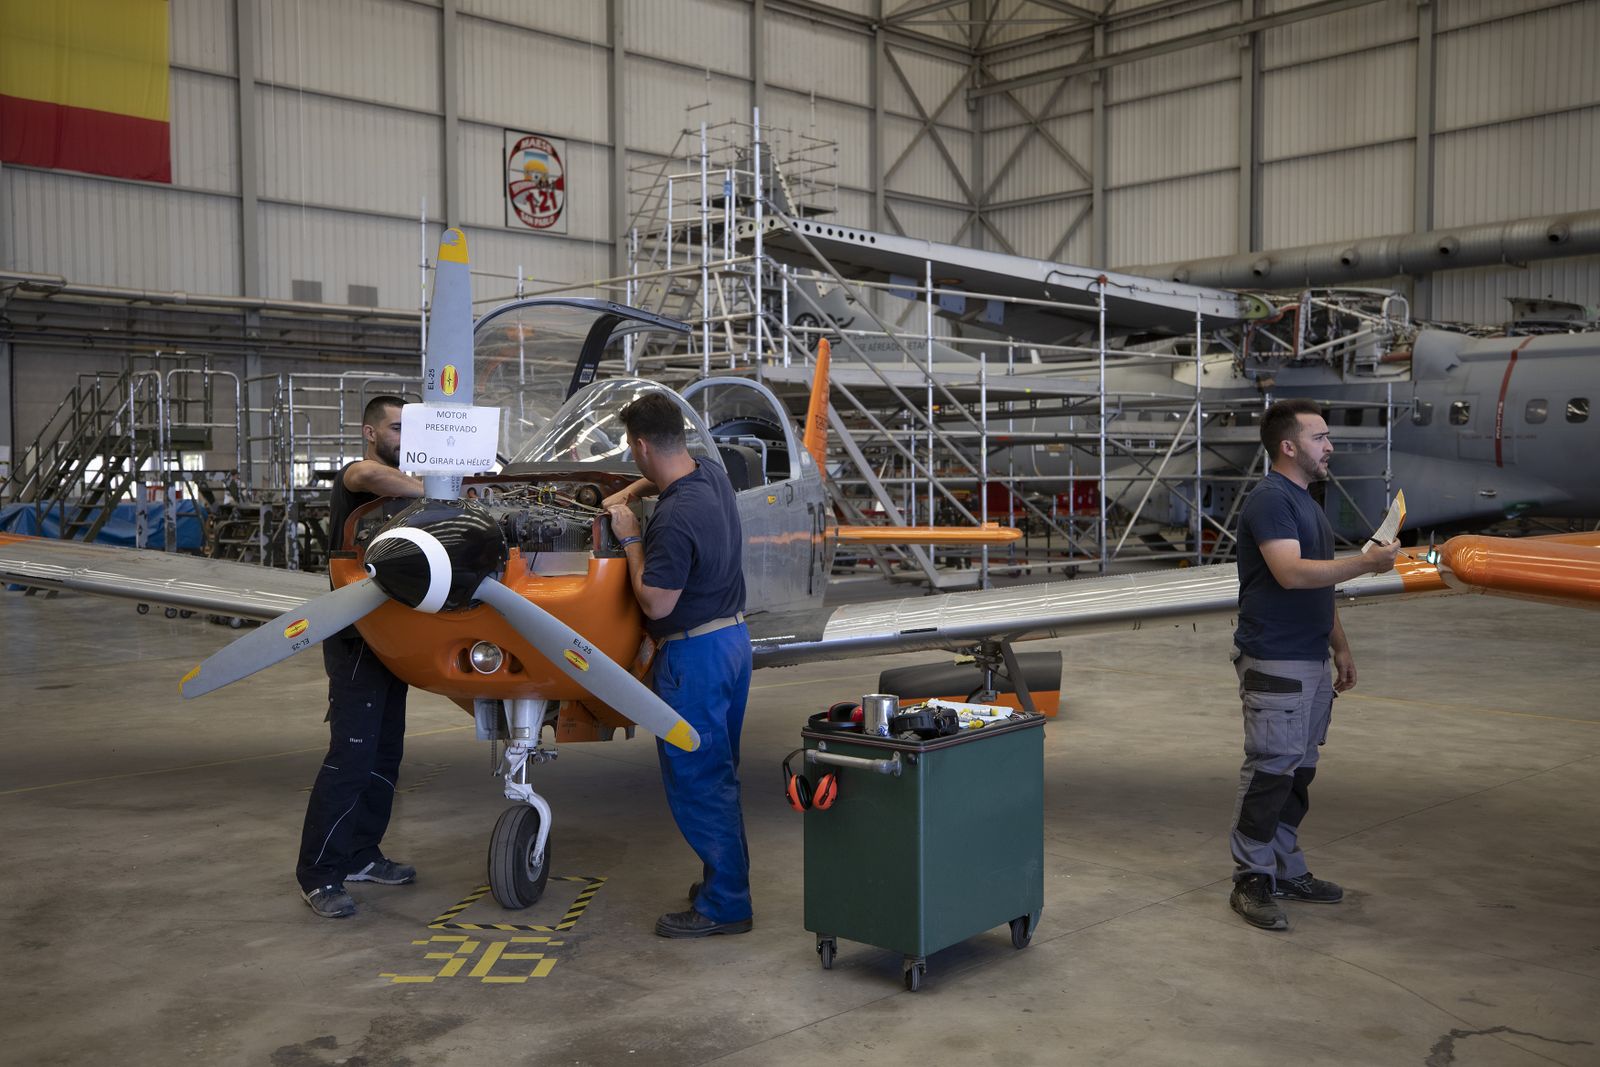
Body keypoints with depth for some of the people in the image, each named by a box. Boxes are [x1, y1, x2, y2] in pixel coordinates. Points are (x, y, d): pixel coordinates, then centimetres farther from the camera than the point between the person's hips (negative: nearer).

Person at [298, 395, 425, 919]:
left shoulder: (396, 486, 18)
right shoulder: (354, 476, -8)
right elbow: (371, 474, -34)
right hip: (356, 641, -9)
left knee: (384, 753, 12)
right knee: (350, 753, -10)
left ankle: (360, 855, 21)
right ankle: (318, 874, -4)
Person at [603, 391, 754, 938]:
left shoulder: (675, 518, -25)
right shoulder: (712, 475, 4)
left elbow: (655, 604, -21)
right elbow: (670, 476, 29)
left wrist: (630, 540, -12)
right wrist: (629, 492, 19)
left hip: (694, 653, -10)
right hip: (732, 634, 10)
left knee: (693, 778, -1)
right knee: (718, 773, 19)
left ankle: (724, 904, 6)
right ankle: (728, 878, 30)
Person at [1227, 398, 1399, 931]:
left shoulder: (1307, 502, 18)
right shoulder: (1269, 499, -13)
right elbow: (1292, 573, -26)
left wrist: (1341, 647, 20)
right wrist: (1365, 562, -24)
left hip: (1310, 661, 10)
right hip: (1274, 664, -10)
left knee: (1298, 771, 13)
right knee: (1269, 771, -5)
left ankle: (1286, 870, 22)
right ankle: (1251, 881, 3)